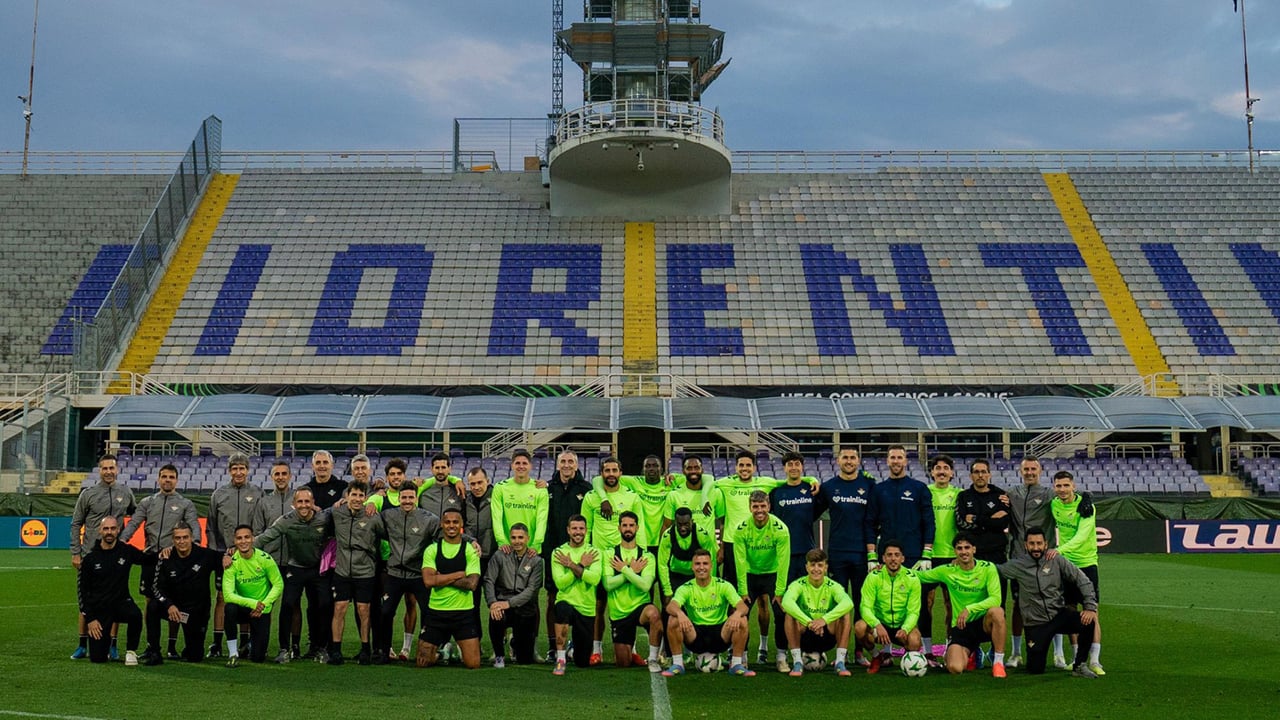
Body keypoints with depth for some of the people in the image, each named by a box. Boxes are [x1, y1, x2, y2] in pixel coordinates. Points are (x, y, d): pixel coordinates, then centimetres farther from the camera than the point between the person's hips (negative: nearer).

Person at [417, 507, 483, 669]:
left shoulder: (470, 550, -1)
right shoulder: (432, 550, 2)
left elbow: (471, 583, -13)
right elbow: (428, 580, -13)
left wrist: (441, 579, -14)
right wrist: (459, 574, -13)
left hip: (464, 612, -1)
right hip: (436, 611, 1)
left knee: (473, 664, -4)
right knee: (423, 663, 2)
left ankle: (460, 650, 30)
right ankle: (439, 652, 35)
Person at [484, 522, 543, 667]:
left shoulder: (536, 561, 1)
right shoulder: (499, 556, 4)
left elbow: (531, 589, -8)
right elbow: (489, 581, -4)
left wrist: (509, 603, -21)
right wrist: (492, 603, -22)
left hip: (524, 608, 0)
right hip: (502, 603, 0)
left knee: (524, 659, -2)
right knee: (495, 618, -38)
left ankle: (515, 644, 38)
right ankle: (499, 655, -8)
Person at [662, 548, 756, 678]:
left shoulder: (723, 585, -2)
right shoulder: (686, 588, -2)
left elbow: (744, 607, -15)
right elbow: (670, 607, -22)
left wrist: (737, 613, -41)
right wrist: (680, 613, -48)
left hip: (720, 635, 0)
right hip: (695, 636, 0)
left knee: (741, 621, -26)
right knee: (674, 621, -26)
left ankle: (737, 664, -11)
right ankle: (677, 664, -11)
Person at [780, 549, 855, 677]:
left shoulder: (832, 586, -7)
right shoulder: (799, 584, -9)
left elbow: (848, 603, -30)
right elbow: (786, 602, -33)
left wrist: (824, 619, -44)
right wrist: (809, 622, -45)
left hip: (827, 636, 1)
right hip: (803, 636, -1)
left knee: (844, 615, -24)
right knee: (790, 615, -28)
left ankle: (840, 663, -21)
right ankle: (797, 662, -22)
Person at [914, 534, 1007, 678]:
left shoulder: (987, 568, -7)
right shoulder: (947, 571, 0)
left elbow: (995, 599, -19)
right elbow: (919, 575, 12)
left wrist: (969, 609, -29)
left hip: (983, 623, -1)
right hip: (960, 626, 2)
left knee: (997, 611, -37)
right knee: (955, 668, -24)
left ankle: (998, 662, -18)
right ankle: (971, 654, 17)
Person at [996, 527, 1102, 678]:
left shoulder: (1056, 560, -3)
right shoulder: (1018, 565, -4)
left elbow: (1083, 581, -3)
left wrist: (1090, 607, -11)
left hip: (1059, 615, 1)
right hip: (1035, 624, -1)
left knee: (1089, 623, -29)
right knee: (1035, 670, -7)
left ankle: (1079, 666, -8)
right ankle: (1035, 650, 31)